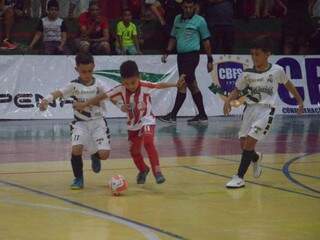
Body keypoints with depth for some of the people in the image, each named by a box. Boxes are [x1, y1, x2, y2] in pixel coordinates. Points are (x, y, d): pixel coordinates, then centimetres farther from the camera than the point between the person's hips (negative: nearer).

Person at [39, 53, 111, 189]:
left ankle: (95, 157, 29)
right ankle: (78, 179, 0)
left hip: (98, 122, 1)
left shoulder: (97, 86, -2)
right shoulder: (74, 86, -7)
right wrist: (46, 100, -40)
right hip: (81, 123, -1)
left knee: (104, 154, -12)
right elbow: (60, 92, -21)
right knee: (76, 149, -24)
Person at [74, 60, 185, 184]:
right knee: (134, 151, 14)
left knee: (148, 142, -30)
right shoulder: (120, 90, -18)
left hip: (147, 120, -4)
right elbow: (103, 96, -15)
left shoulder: (144, 86, -23)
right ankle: (143, 170, 43)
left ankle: (157, 170, -27)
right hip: (132, 124, 4)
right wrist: (84, 104, -15)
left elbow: (160, 85, -18)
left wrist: (176, 84, -31)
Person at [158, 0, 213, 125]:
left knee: (183, 85, -10)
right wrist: (167, 52, 9)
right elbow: (173, 37, 20)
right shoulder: (178, 19, 12)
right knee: (192, 86, 10)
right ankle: (202, 116, 17)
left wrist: (210, 60, -1)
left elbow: (206, 40, -1)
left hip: (192, 55, -7)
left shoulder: (199, 21, -3)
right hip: (181, 55, 7)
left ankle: (173, 115, -10)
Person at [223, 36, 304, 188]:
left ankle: (239, 177, -9)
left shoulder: (277, 70, -4)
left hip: (266, 110, -4)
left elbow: (287, 84, 14)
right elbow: (237, 90, 9)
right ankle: (256, 158, 41)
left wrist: (300, 100, 21)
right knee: (243, 143, 4)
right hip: (250, 108, 4)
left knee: (250, 141, -16)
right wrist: (228, 100, -12)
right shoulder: (247, 74, 0)